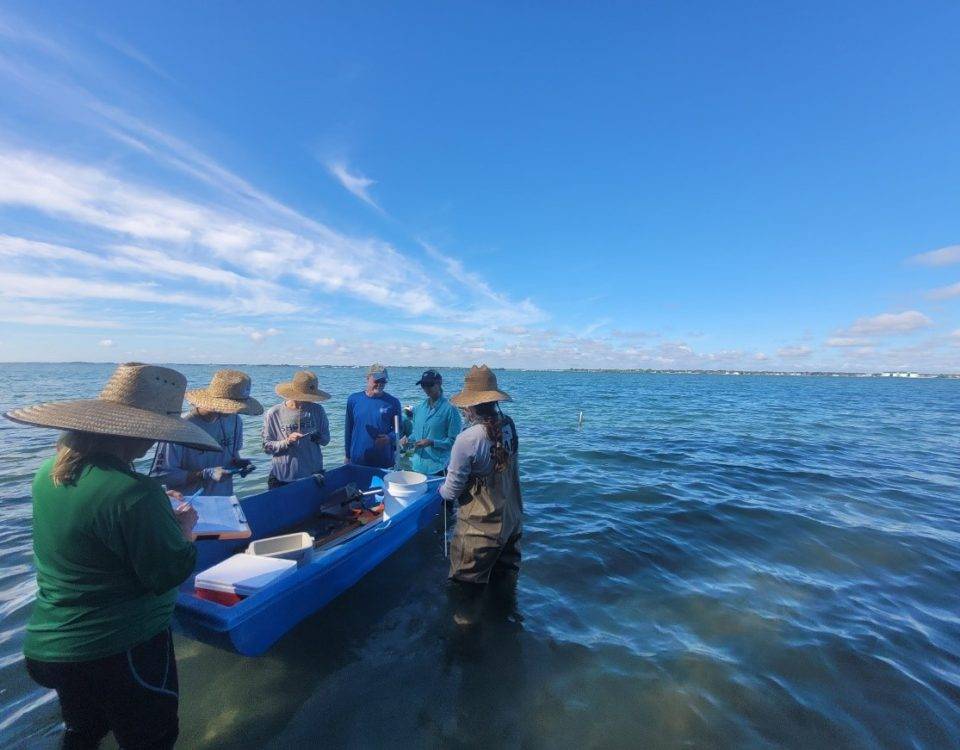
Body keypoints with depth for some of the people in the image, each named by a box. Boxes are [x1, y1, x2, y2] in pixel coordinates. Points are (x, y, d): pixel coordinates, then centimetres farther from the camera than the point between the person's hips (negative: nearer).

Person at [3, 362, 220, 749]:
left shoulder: (50, 472, -5)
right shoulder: (133, 491, -32)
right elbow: (170, 574, -24)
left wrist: (162, 517, 1)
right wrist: (183, 527, -9)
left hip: (50, 642, 8)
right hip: (121, 649, -7)